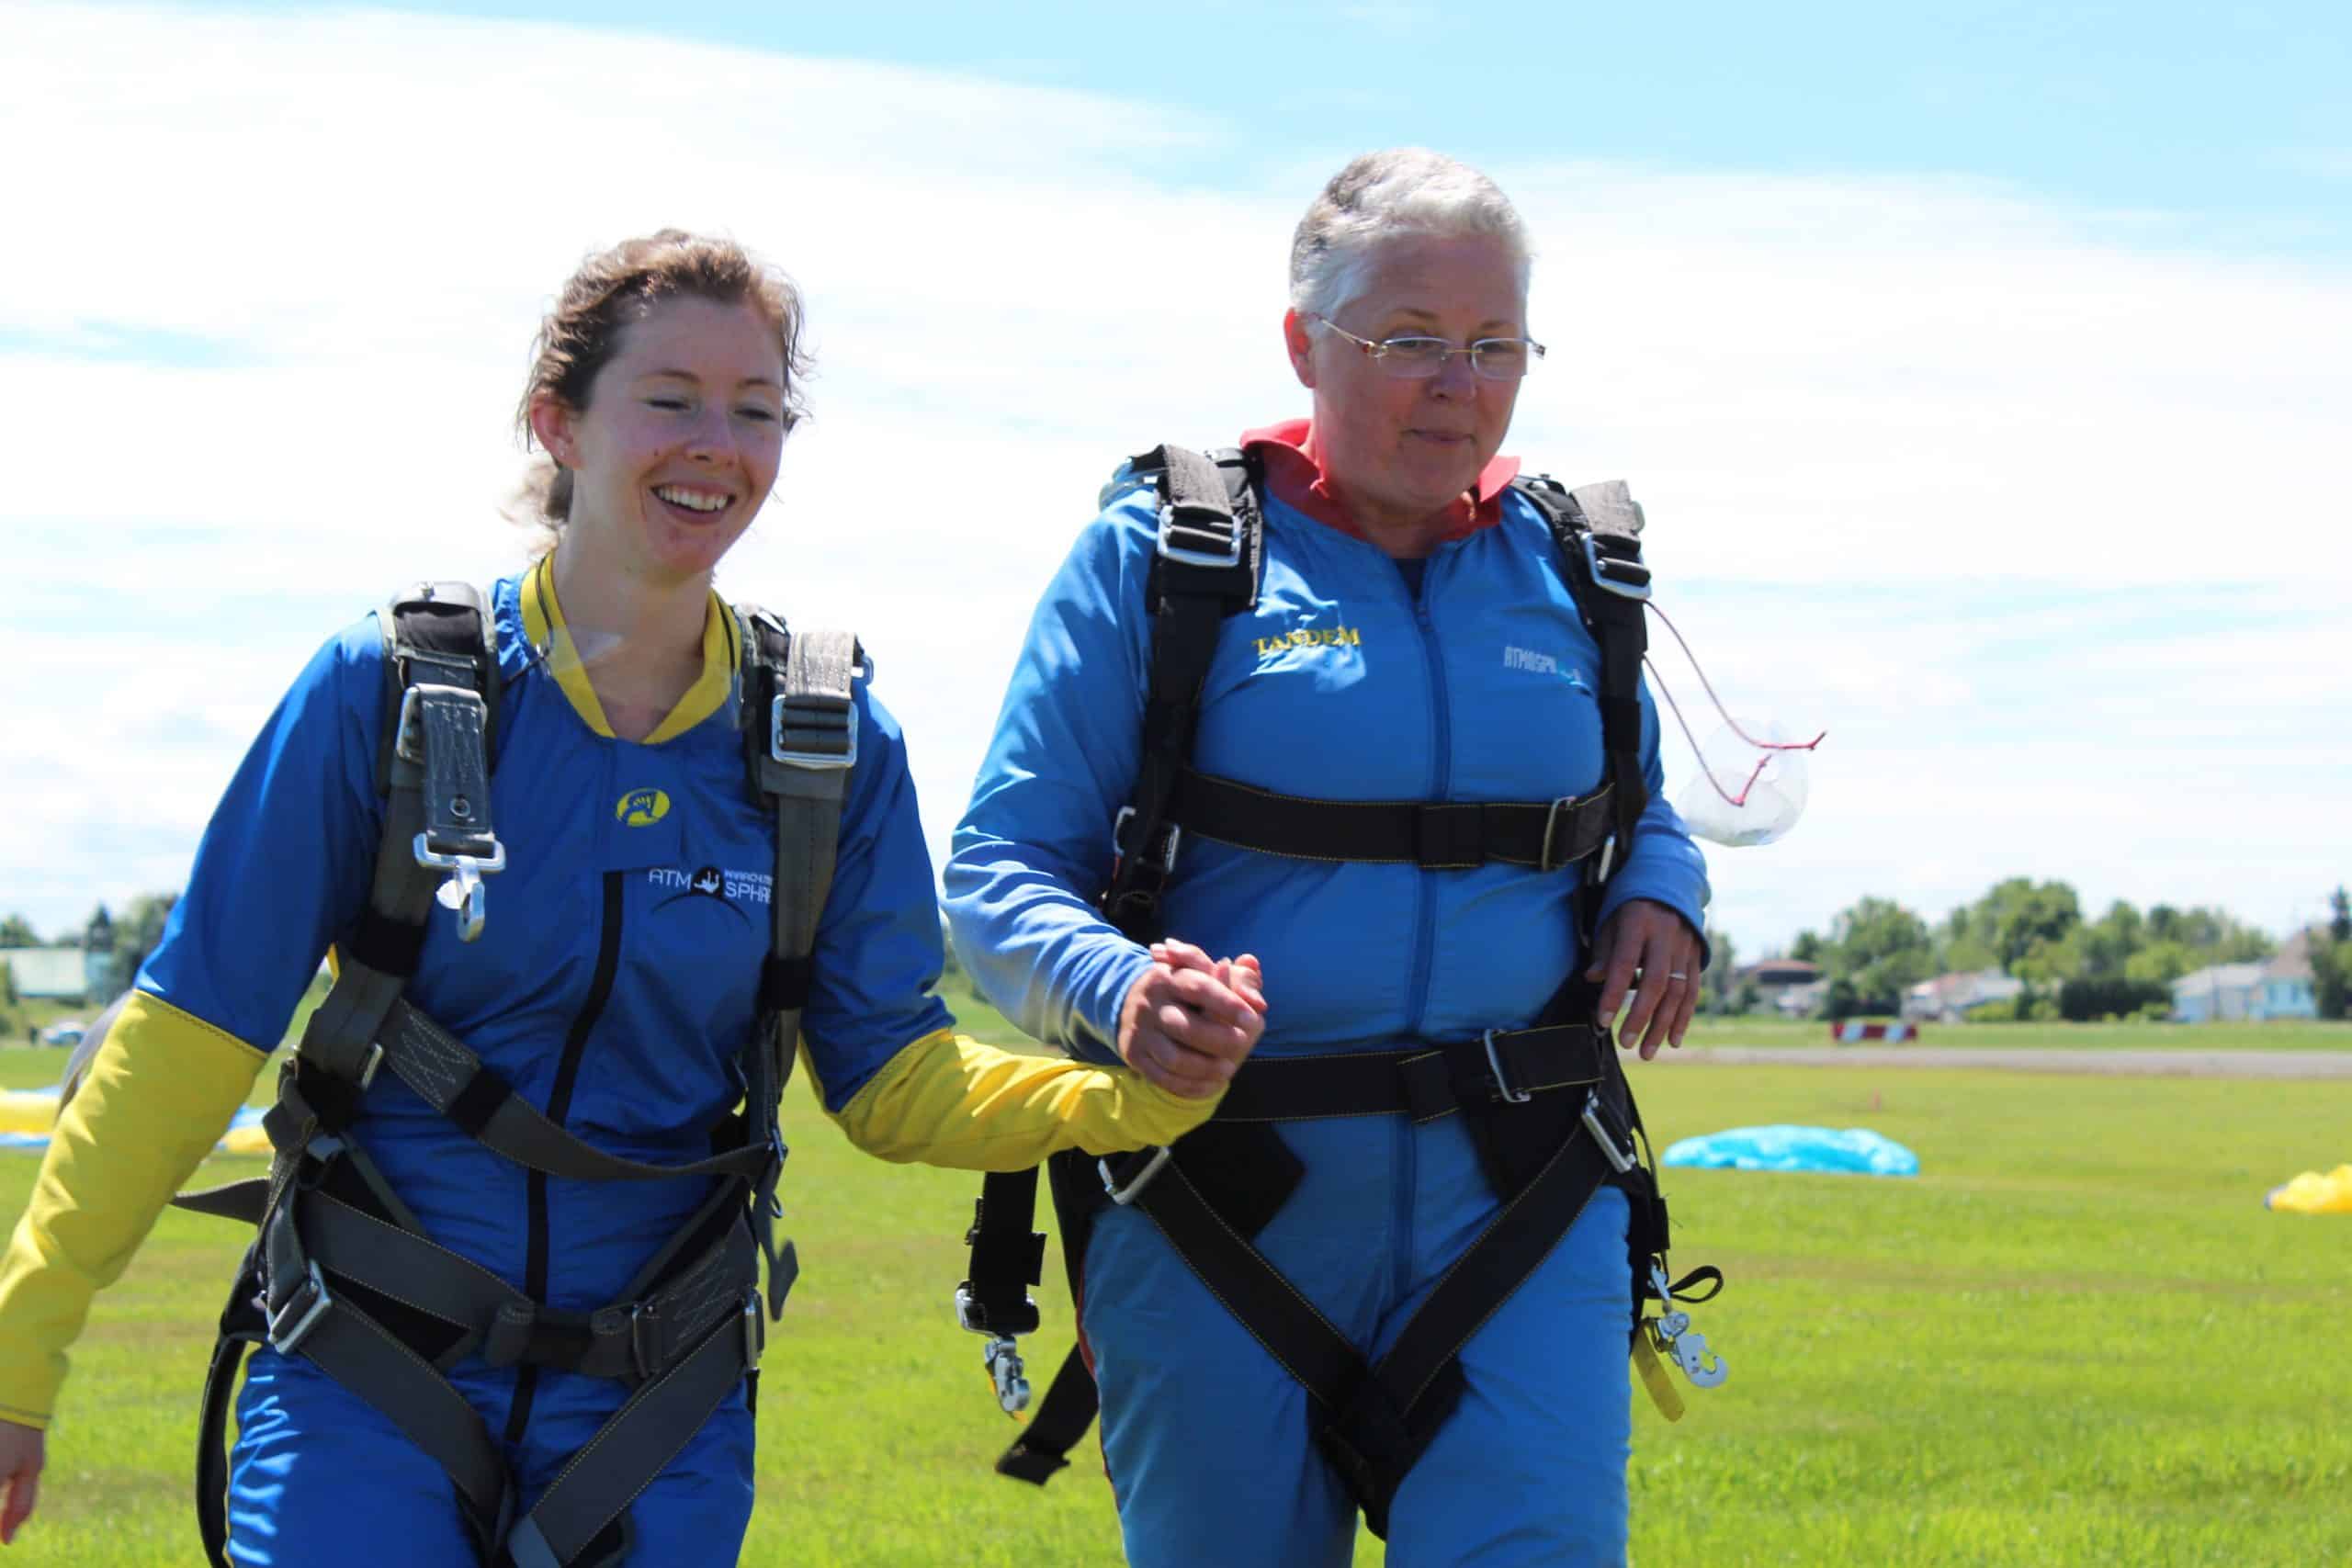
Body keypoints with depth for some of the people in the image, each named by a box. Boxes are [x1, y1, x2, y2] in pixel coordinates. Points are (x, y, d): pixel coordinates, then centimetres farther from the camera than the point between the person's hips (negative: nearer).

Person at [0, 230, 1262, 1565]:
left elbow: (888, 1075, 1)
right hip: (363, 1399, -2)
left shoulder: (834, 742, 0)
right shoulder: (387, 688, -7)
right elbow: (195, 1034, -6)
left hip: (658, 1427, 2)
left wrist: (1128, 1094, -18)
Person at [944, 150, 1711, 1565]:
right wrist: (1118, 985, -23)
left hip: (1516, 1199, 2)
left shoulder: (1568, 568, 11)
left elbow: (1645, 811, 26)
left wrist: (1663, 898, 2)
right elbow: (1000, 874, -2)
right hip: (1225, 1211, -2)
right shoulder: (1159, 553, 0)